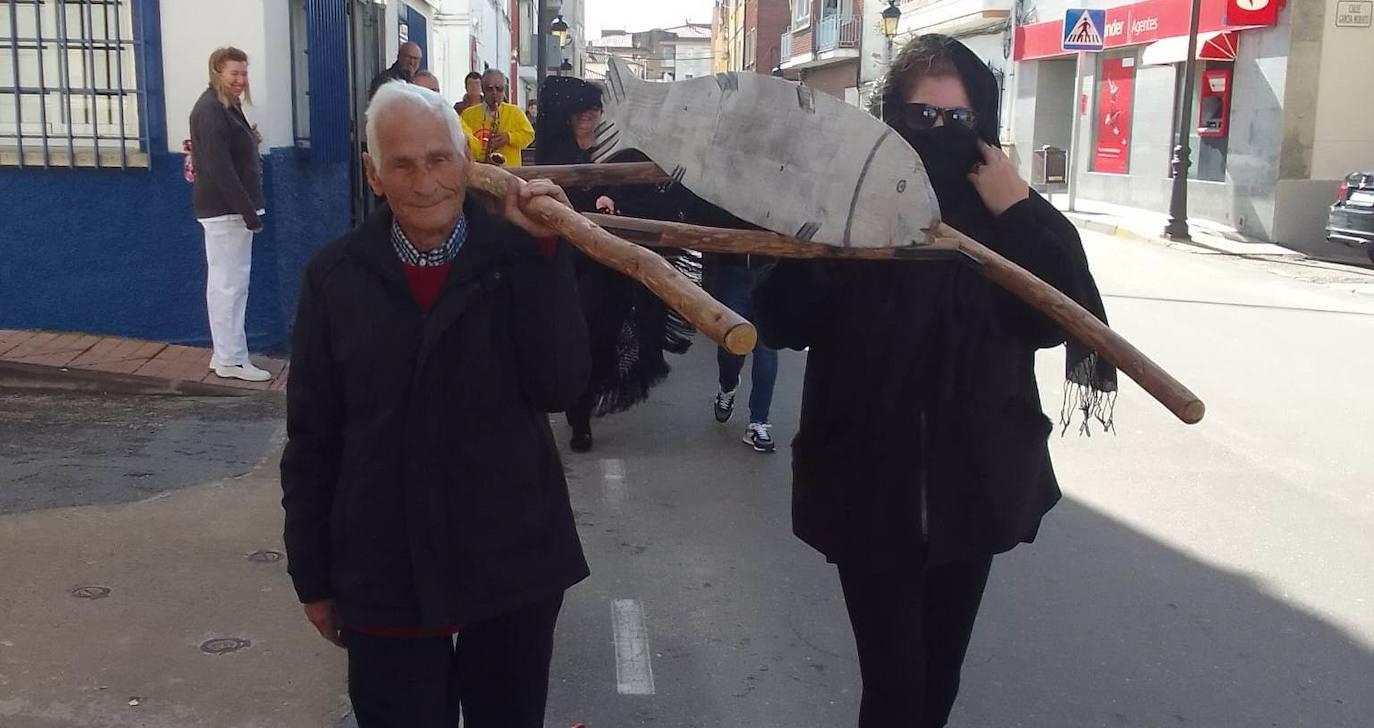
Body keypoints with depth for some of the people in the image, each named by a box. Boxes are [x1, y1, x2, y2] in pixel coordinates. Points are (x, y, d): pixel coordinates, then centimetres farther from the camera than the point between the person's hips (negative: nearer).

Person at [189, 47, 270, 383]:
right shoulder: (211, 111, -16)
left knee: (225, 282, 14)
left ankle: (225, 354, 22)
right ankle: (231, 359, 0)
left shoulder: (227, 106, 16)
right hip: (226, 209, -11)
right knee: (230, 283, -6)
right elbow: (220, 168, -22)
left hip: (229, 207, 11)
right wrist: (249, 211, -23)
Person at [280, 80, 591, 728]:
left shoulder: (517, 255, -5)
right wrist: (312, 576, 5)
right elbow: (311, 441, 1)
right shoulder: (335, 276, -3)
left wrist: (545, 252, -22)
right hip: (384, 578, 0)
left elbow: (560, 388, -16)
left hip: (512, 566, 1)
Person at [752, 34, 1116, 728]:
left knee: (940, 669, 19)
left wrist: (1019, 210, -19)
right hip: (869, 491, -3)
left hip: (972, 486, 3)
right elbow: (781, 323, -13)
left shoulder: (1010, 216, -1)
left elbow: (1057, 319, -12)